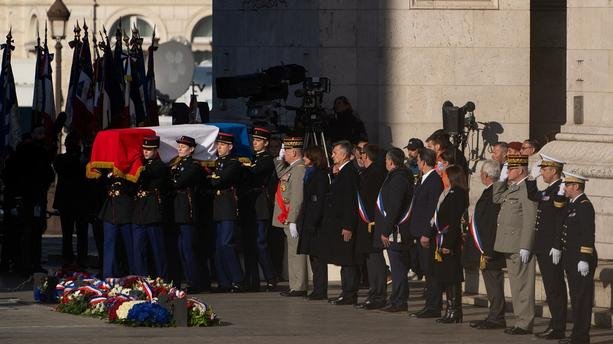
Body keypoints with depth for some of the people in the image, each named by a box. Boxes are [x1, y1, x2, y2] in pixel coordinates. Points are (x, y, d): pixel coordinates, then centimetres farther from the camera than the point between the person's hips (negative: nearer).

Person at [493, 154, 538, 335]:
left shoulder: (528, 189, -16)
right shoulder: (513, 188, 14)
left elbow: (530, 220, -19)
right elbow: (497, 198, 28)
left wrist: (525, 247, -22)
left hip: (520, 245, -10)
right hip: (510, 245, 10)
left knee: (522, 284, -6)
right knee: (516, 284, 13)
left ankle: (525, 324, -4)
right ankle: (521, 320, 18)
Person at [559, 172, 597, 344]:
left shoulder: (584, 206, -14)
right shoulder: (572, 205, 16)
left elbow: (588, 235, -20)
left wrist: (584, 260, -23)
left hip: (581, 261, -10)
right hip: (572, 260, 10)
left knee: (582, 299, -7)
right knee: (576, 298, 12)